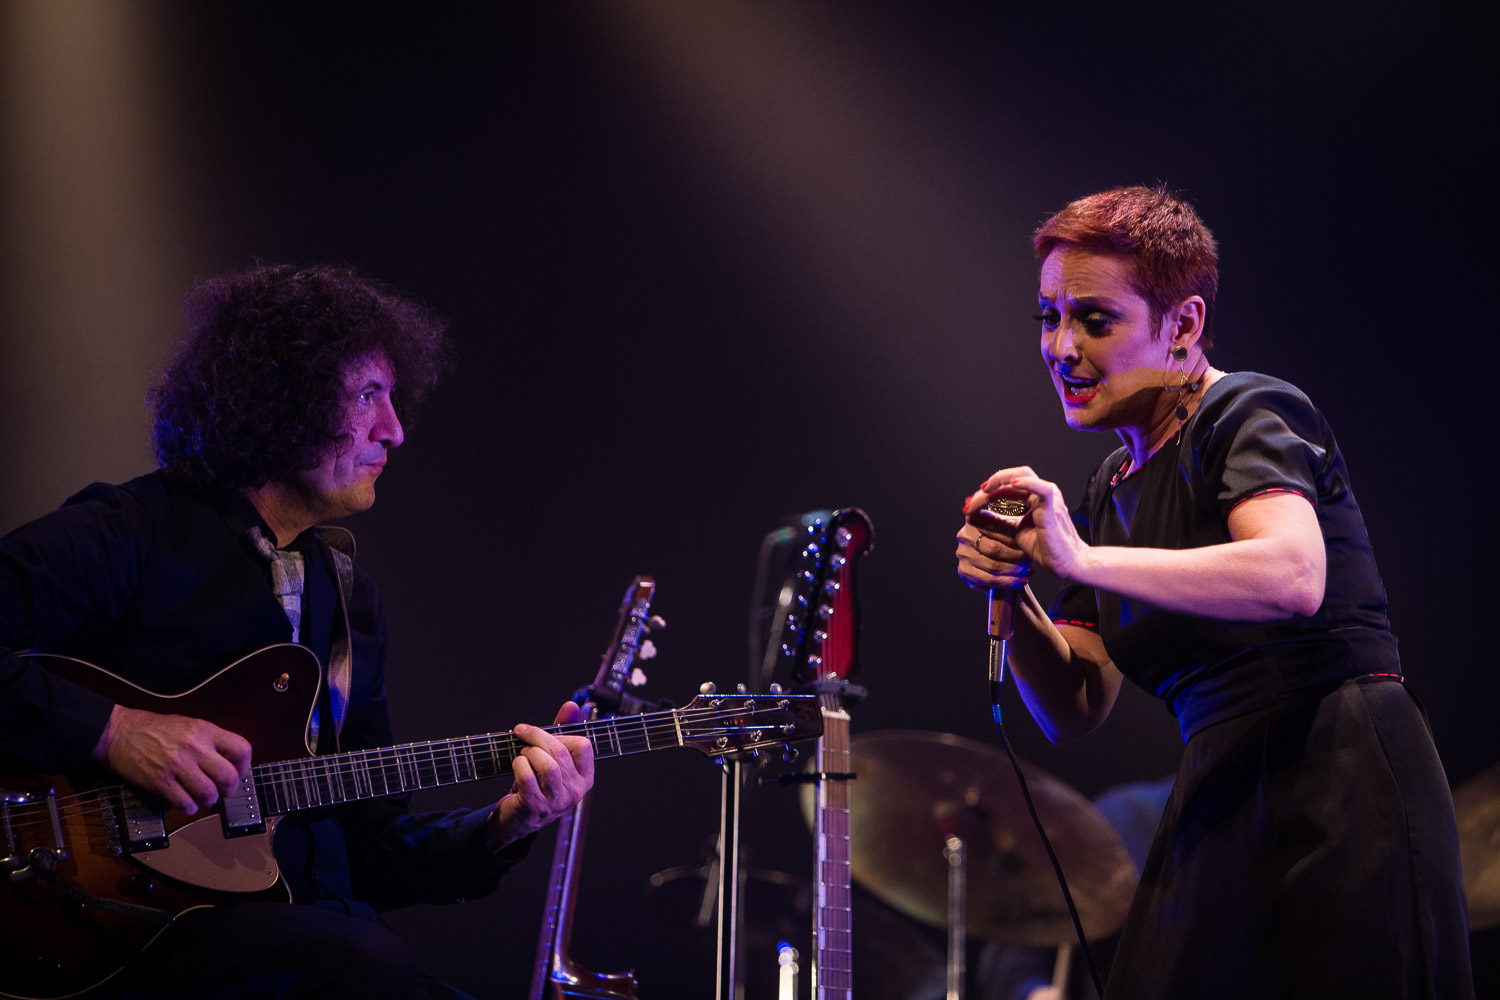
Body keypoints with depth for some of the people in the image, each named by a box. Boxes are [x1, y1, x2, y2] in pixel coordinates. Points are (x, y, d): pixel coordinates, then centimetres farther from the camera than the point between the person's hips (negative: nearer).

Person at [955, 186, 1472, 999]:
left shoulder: (1250, 416, -6)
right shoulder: (1110, 493, 17)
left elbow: (1294, 578, -28)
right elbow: (1073, 711, 16)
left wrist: (1084, 560, -24)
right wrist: (1010, 597, -3)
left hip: (1340, 784, -7)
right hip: (1221, 803, 7)